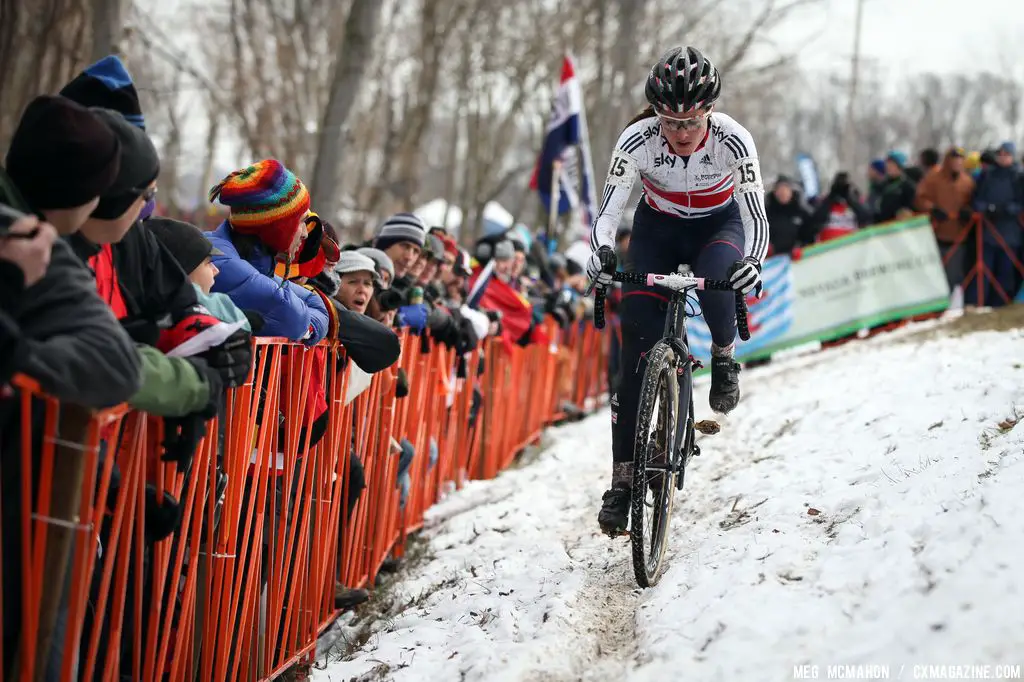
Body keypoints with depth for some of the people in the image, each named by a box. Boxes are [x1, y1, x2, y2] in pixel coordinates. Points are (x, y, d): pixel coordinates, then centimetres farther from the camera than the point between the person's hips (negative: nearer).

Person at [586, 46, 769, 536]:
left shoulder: (733, 141, -29)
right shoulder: (637, 140, -27)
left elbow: (756, 217, -29)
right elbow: (608, 209, -27)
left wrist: (752, 262, -49)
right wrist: (601, 251, -48)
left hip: (718, 224, -1)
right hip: (658, 227, 1)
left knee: (716, 284, -37)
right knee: (638, 343, -13)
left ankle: (724, 357, -2)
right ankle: (623, 476, -8)